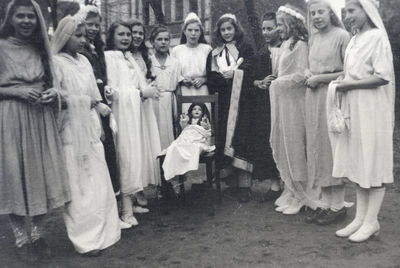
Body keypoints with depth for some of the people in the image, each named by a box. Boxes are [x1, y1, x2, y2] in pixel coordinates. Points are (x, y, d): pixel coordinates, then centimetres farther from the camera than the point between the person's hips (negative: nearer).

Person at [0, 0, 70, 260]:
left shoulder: (41, 48, 10)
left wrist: (53, 91, -2)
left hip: (42, 119, 4)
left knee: (42, 176, 8)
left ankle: (37, 235, 24)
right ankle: (22, 239, 19)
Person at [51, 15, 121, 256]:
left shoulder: (84, 61, 11)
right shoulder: (56, 63, -9)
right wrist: (91, 103, -12)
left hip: (90, 130, 6)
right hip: (72, 133, -6)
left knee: (99, 183, 9)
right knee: (79, 186, 1)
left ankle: (102, 231, 22)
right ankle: (86, 239, 11)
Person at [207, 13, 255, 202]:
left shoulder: (245, 49, 11)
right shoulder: (214, 53, 18)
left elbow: (251, 71, -4)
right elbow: (211, 78, 7)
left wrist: (234, 73, -18)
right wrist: (224, 77, -12)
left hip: (242, 101, -3)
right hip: (224, 103, 3)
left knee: (242, 138, -11)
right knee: (224, 136, -4)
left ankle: (244, 184, -10)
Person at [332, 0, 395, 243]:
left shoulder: (377, 37, -9)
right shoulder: (354, 40, 14)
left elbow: (383, 77, -17)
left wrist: (350, 84, -14)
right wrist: (342, 84, 0)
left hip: (372, 109, -8)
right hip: (354, 109, 8)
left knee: (373, 163, 0)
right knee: (358, 163, 10)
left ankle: (372, 221, 10)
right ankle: (360, 218, 19)